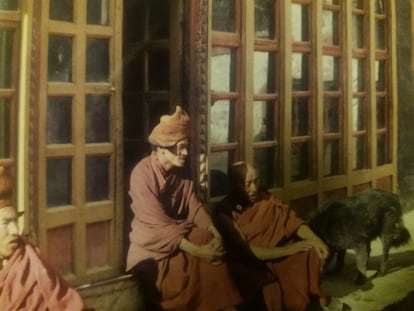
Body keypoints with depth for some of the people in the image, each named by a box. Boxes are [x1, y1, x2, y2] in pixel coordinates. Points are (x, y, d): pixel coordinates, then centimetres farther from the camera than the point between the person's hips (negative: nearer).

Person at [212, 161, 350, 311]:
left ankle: (315, 298, 5)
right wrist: (287, 250, -24)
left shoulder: (263, 197, 3)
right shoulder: (224, 213, -15)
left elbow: (290, 219, 1)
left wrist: (315, 239, -17)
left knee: (312, 252, -15)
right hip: (253, 265, -6)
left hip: (279, 254, 6)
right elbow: (244, 251, -22)